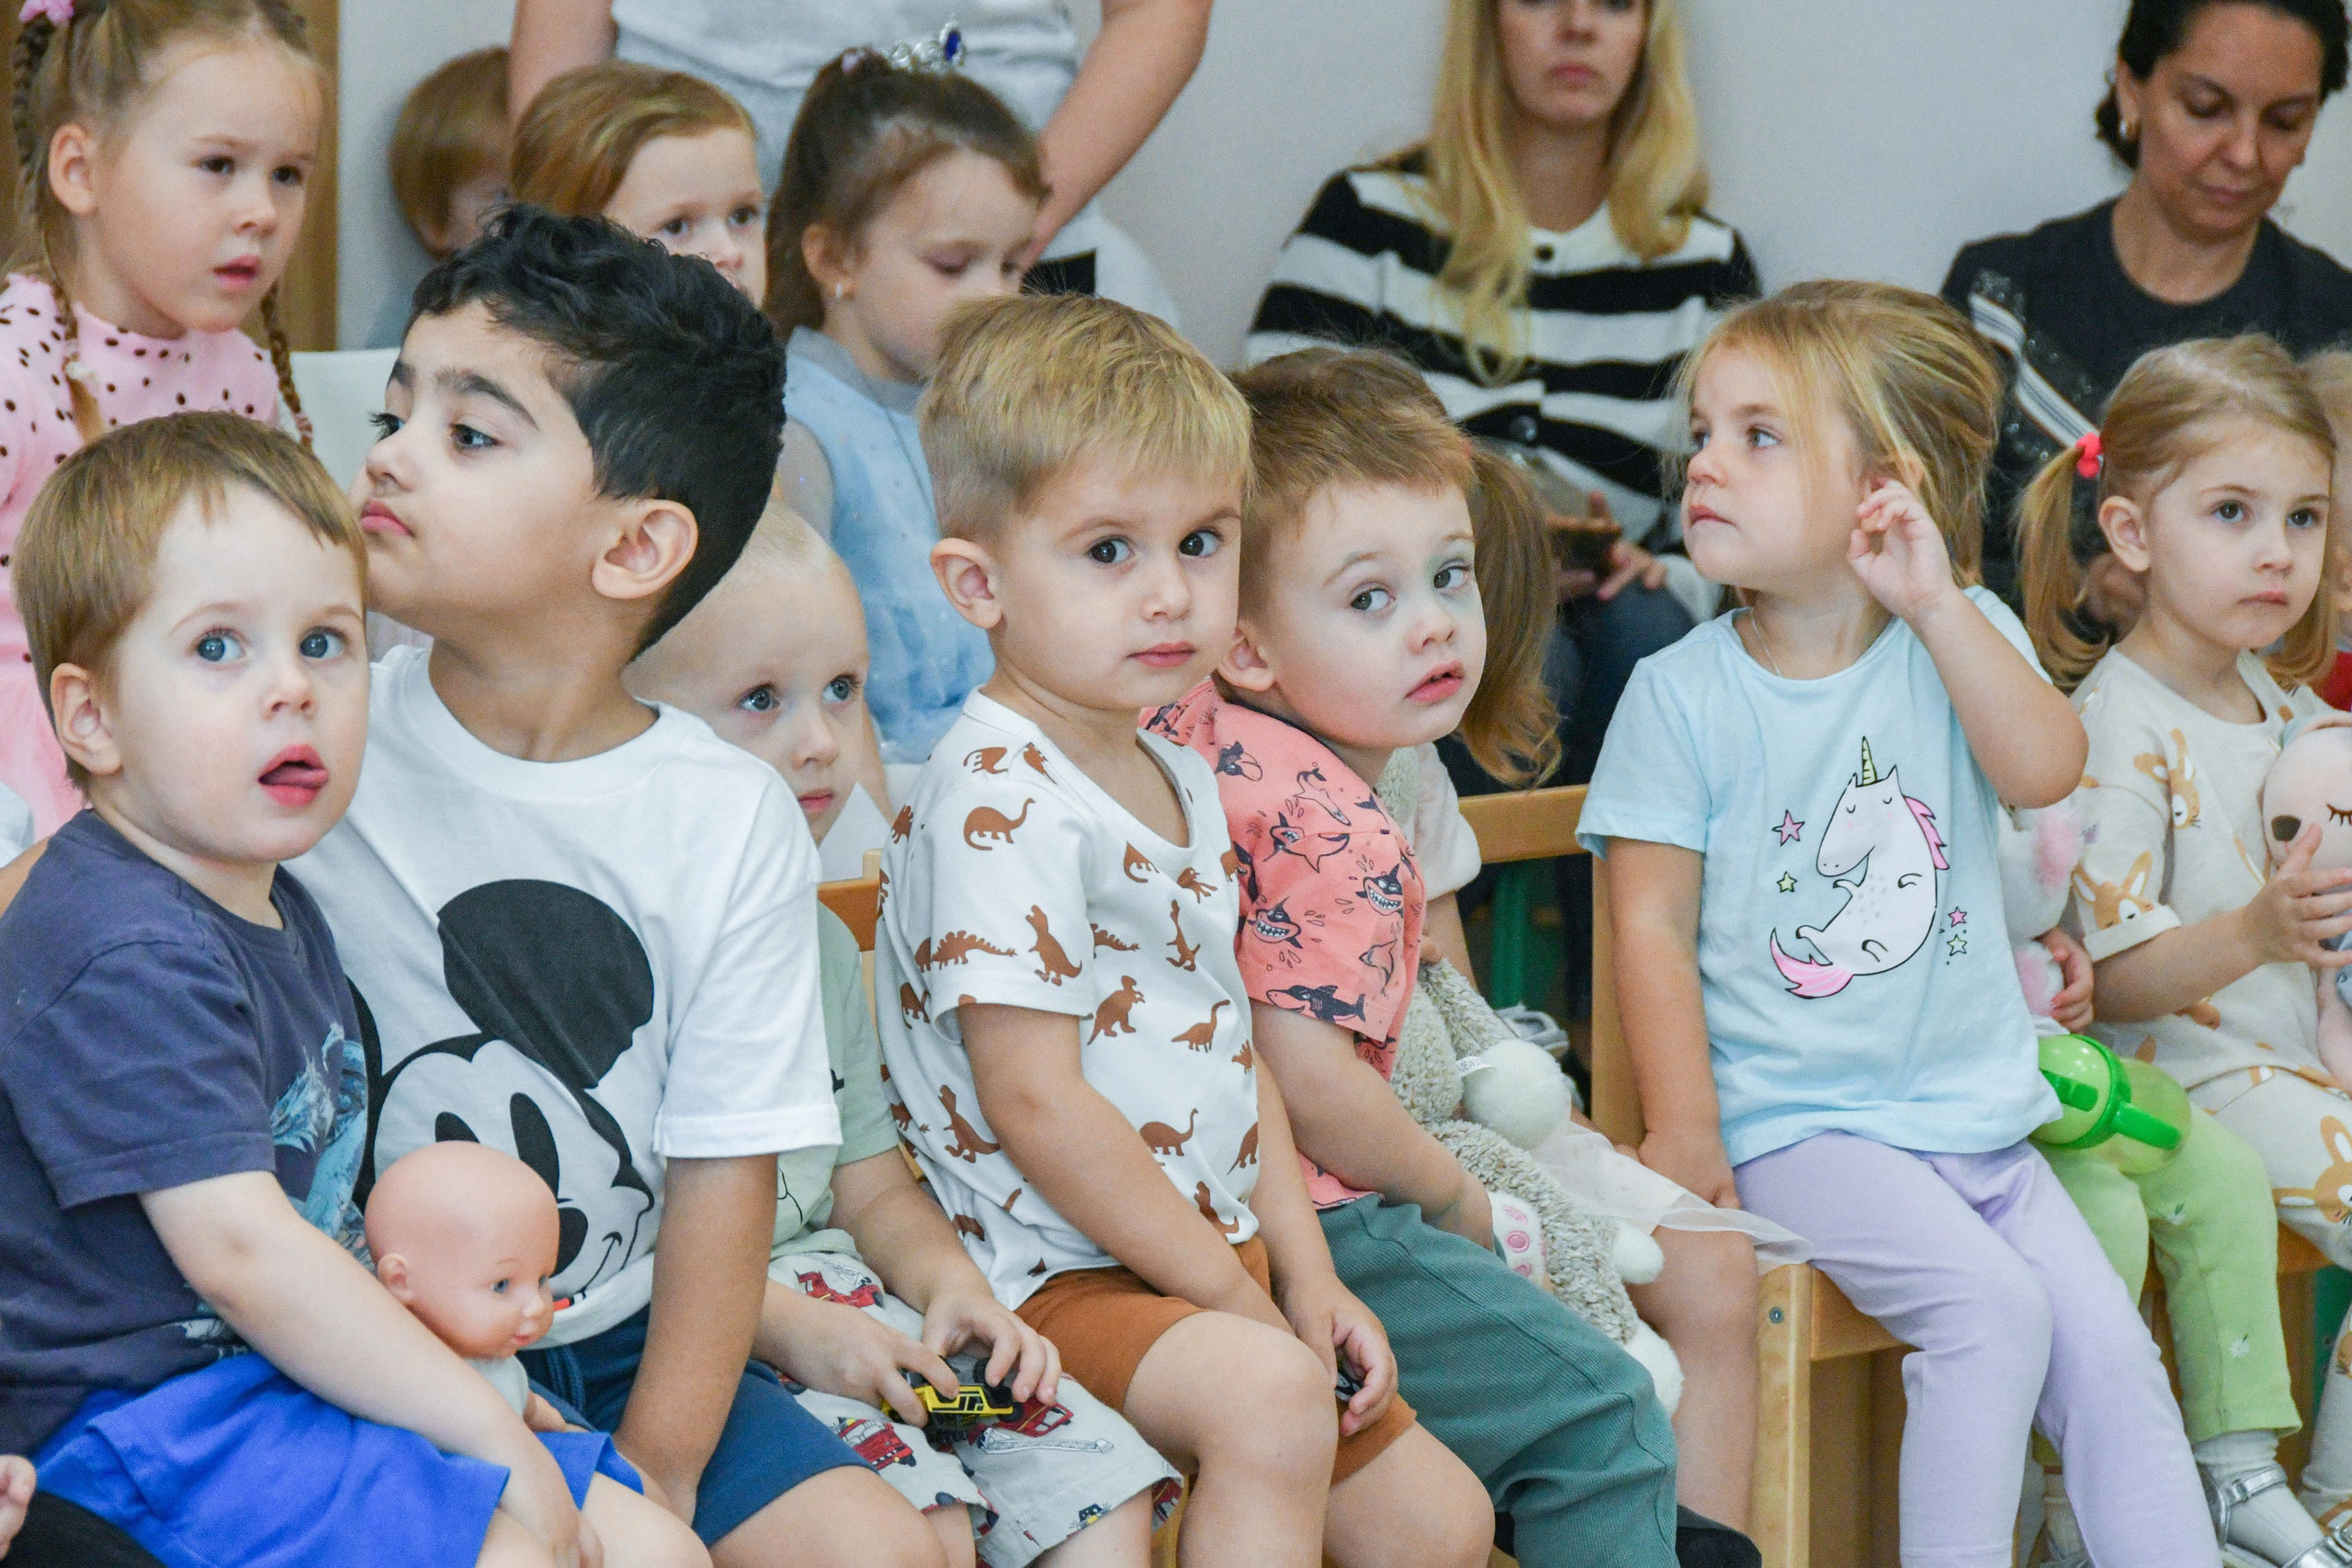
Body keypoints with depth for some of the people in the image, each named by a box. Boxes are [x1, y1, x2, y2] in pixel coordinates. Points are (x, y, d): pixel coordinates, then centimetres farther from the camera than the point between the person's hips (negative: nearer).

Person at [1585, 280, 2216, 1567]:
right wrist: (1683, 1130, -13)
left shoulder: (1961, 640, 4)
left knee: (2111, 1352, -5)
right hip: (1799, 1125, -4)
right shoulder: (1681, 693, -4)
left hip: (1977, 1113, 4)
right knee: (1992, 1309, -23)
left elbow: (2045, 770, -15)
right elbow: (1651, 925, -5)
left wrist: (1937, 604, -21)